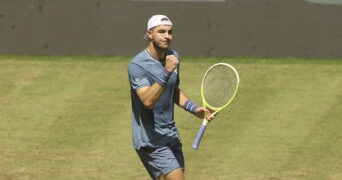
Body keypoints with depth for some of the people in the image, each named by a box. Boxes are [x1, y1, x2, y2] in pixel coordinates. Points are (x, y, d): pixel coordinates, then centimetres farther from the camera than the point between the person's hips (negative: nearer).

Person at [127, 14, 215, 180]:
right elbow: (148, 101, -30)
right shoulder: (137, 65, -17)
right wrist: (167, 72, -36)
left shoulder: (173, 57, 8)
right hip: (151, 140, -8)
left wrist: (194, 109, 9)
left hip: (171, 135, 8)